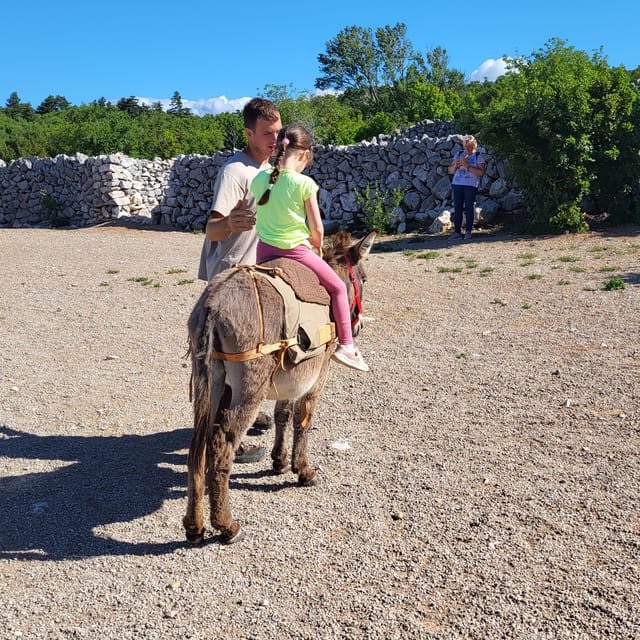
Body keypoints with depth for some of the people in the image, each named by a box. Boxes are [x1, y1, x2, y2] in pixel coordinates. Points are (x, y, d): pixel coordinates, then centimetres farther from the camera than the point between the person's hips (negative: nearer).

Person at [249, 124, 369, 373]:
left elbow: (257, 216, 10)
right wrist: (318, 246, 10)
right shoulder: (305, 183, -13)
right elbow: (317, 228, -9)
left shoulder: (259, 178, 1)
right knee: (338, 288, 12)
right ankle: (346, 345, 12)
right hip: (296, 249, -5)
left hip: (264, 249, 5)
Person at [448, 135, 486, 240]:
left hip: (471, 185, -3)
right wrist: (455, 165, -7)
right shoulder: (458, 155, 16)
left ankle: (468, 232, -1)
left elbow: (481, 172, -8)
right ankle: (457, 232, 0)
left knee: (469, 208, -5)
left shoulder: (478, 157, 5)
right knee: (457, 208, -1)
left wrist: (468, 166, -17)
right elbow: (450, 171, 15)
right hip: (457, 184, 3)